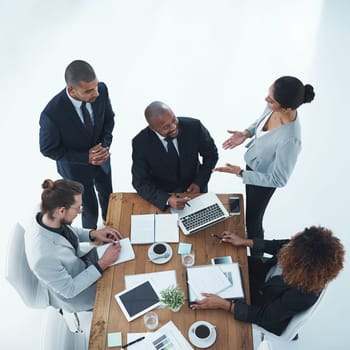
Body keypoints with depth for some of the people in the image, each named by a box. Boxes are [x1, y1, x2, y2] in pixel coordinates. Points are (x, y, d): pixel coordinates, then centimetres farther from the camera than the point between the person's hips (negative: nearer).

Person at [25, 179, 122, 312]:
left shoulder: (47, 216, -22)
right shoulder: (44, 256, -43)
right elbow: (69, 290, -27)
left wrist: (93, 234, -12)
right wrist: (102, 264, -27)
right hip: (72, 294, -6)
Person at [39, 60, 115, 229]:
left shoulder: (101, 90, -26)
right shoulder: (52, 114, -38)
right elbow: (48, 149, -20)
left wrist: (105, 145, -19)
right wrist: (85, 157, -26)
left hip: (101, 158, 4)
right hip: (75, 167, -4)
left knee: (108, 197, 28)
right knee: (90, 209, 17)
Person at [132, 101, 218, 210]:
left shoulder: (193, 126, -18)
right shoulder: (140, 143, -19)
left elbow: (211, 154, 0)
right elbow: (140, 182, -15)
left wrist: (199, 183, -11)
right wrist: (167, 200, -31)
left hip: (193, 190, 0)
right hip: (162, 195, 0)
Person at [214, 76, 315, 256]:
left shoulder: (290, 140, -42)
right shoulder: (273, 108, -21)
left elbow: (279, 180, -29)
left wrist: (240, 172, -28)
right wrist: (246, 133, -13)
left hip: (264, 180, -7)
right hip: (254, 165, 7)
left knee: (252, 221, 17)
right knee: (251, 213, 33)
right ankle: (250, 239, 64)